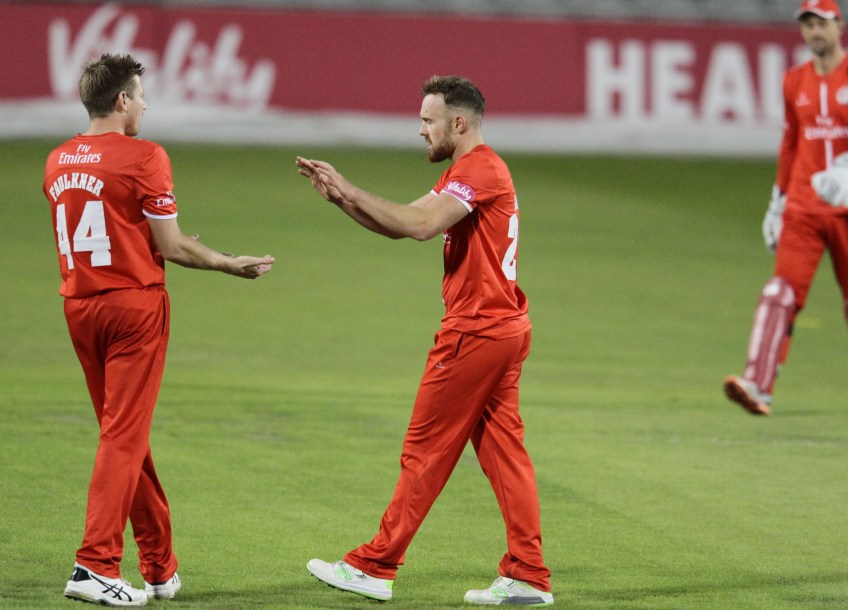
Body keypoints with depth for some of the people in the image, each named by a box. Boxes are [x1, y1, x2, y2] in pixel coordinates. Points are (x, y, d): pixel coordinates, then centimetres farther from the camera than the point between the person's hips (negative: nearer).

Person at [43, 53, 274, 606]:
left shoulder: (58, 161, 8)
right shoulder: (143, 157, -12)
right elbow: (171, 246, -11)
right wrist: (232, 265, 3)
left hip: (79, 306, 7)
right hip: (135, 303, -7)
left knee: (125, 435, 14)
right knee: (126, 435, -5)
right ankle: (96, 565, -14)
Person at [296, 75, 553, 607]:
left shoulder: (479, 170, -14)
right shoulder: (470, 171, 20)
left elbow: (420, 225, -27)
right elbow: (401, 223, 17)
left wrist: (351, 191, -20)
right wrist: (338, 196, 5)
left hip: (475, 332, -10)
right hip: (505, 328, 10)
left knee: (426, 451, -4)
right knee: (503, 450, 8)